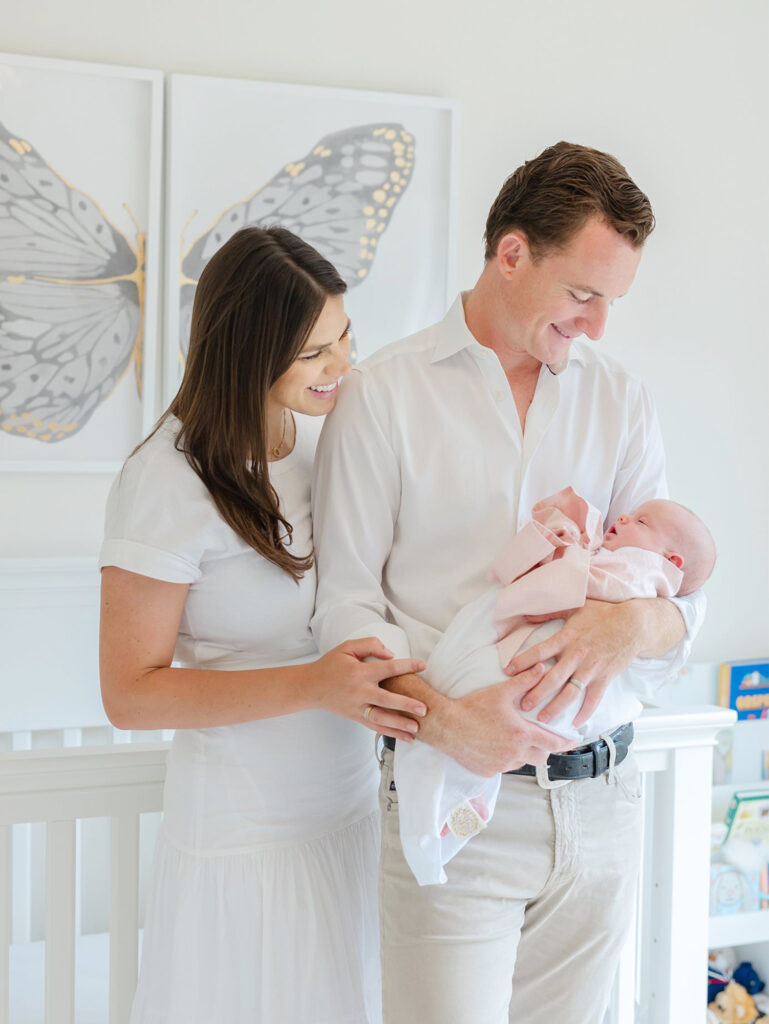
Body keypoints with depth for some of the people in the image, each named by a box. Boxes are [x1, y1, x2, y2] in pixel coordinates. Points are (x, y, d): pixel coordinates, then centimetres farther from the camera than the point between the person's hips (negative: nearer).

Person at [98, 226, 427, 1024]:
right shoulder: (169, 483, -18)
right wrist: (312, 684, -25)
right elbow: (130, 693, -16)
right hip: (244, 835, -6)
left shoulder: (330, 435, 1)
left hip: (352, 805, 6)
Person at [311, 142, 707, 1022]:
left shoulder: (620, 402, 9)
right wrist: (440, 714, -22)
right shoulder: (383, 395, -3)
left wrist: (637, 621, -18)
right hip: (453, 806, -4)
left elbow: (684, 601, 6)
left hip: (599, 802, 4)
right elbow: (346, 605, -6)